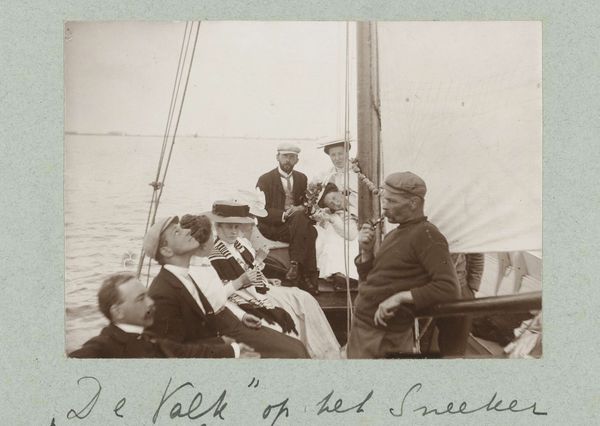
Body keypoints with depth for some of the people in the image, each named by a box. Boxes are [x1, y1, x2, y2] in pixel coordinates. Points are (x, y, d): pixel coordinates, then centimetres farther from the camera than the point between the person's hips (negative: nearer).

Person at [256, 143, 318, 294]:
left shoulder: (302, 178, 18)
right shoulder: (265, 179, 1)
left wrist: (301, 209, -8)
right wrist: (283, 215, -23)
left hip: (298, 221, 5)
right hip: (272, 226, -5)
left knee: (310, 231, -32)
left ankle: (295, 265, -27)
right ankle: (310, 277, -30)